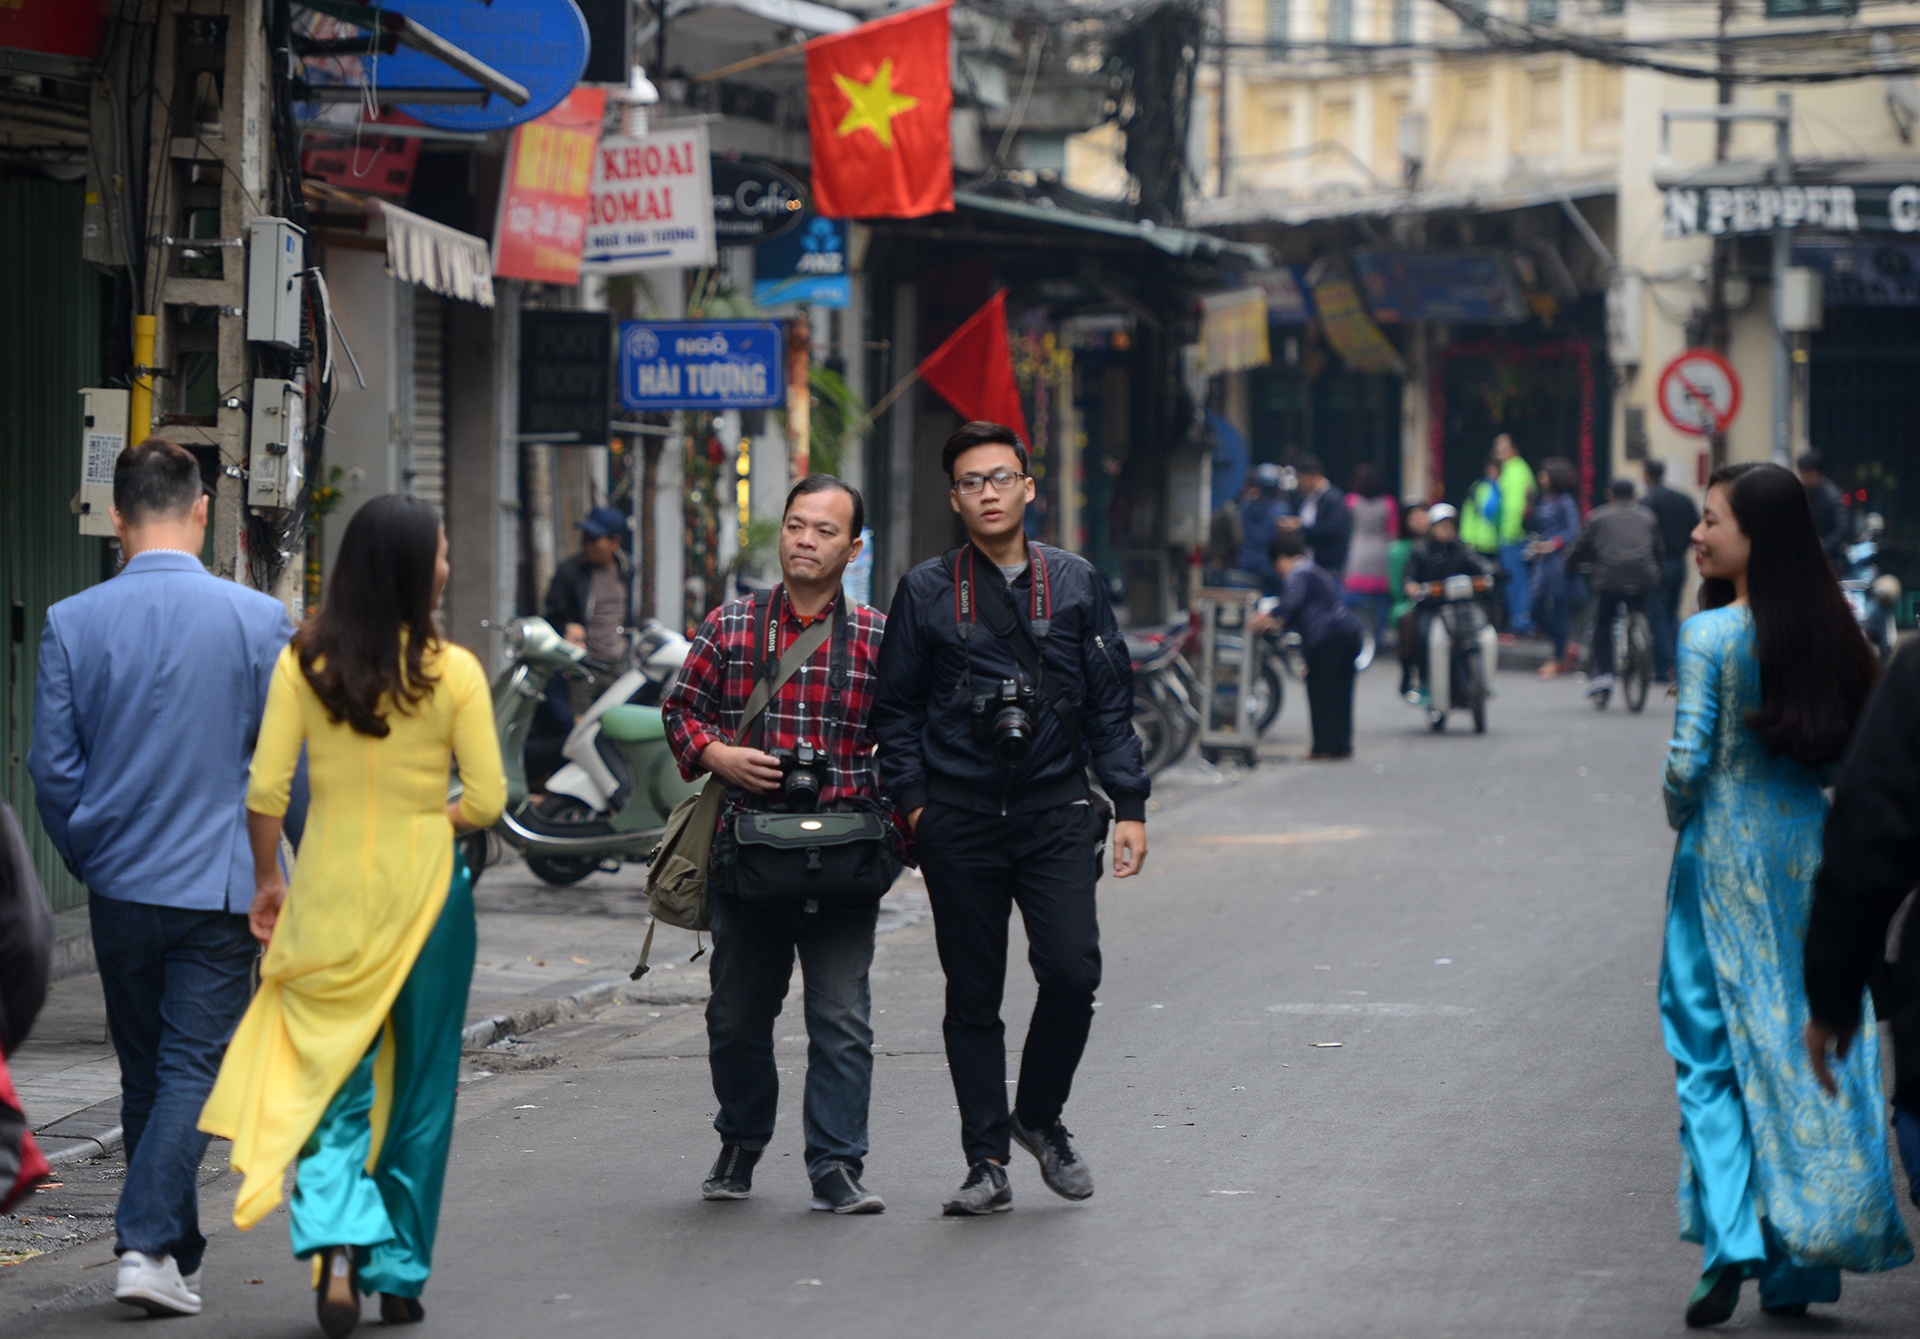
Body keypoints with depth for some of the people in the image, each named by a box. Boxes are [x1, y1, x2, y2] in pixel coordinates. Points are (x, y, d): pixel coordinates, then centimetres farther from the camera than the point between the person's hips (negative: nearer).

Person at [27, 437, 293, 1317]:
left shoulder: (71, 624, -4)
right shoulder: (256, 620, -9)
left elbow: (51, 767, -2)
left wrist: (88, 857, 14)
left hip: (118, 885, 3)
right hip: (218, 883, -3)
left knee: (144, 1072, 14)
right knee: (194, 1066, -1)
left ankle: (178, 1252, 22)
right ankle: (147, 1243, -16)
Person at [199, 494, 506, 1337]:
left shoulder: (304, 663, -5)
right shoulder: (452, 671, -9)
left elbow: (265, 791, -4)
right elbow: (486, 799, -7)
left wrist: (267, 878, 10)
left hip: (330, 889, 1)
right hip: (424, 887, -1)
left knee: (330, 1077, 7)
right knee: (419, 1083, 13)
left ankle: (338, 1242, -17)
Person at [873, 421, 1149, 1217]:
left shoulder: (1076, 585, 7)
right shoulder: (925, 593, 5)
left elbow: (1110, 704, 9)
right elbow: (896, 708, 8)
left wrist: (1129, 806, 3)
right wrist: (910, 800, -2)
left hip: (1055, 814, 0)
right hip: (959, 822, 0)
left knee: (1072, 972, -12)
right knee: (972, 997, 2)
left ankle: (1040, 1116, 12)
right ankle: (987, 1162, 10)